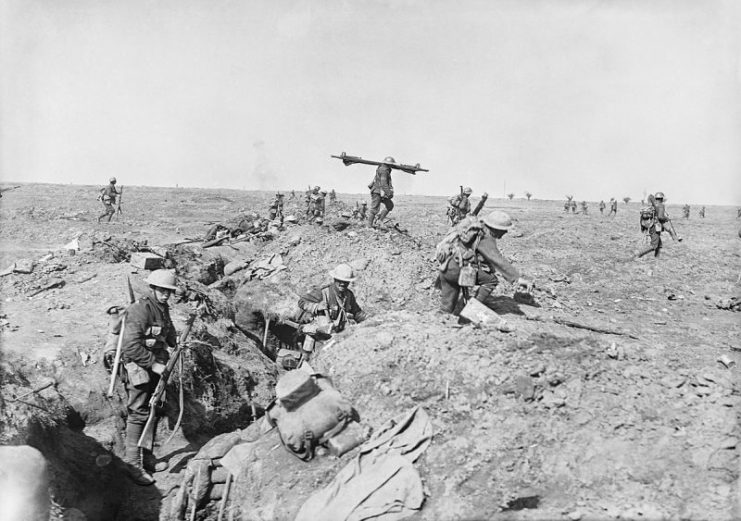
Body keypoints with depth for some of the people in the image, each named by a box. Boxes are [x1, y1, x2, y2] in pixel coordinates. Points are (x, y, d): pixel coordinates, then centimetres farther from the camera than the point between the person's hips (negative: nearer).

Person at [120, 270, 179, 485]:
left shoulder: (163, 308, 9)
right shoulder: (140, 310, -19)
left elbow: (168, 333, 23)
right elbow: (131, 345, -24)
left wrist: (177, 342, 3)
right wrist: (153, 364, -22)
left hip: (156, 366, 9)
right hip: (139, 368, -9)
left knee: (153, 412, 15)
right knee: (138, 414, -6)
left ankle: (148, 458, 27)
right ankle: (132, 464, 1)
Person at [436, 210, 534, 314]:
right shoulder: (486, 239, -11)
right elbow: (498, 260, -22)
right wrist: (518, 278, -27)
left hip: (444, 267, 9)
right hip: (456, 269, -9)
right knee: (491, 280, 1)